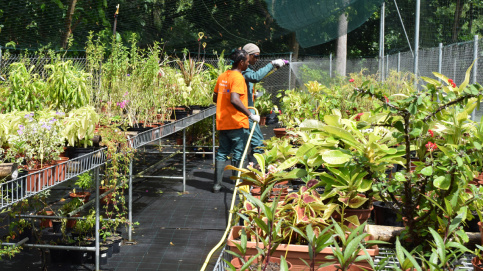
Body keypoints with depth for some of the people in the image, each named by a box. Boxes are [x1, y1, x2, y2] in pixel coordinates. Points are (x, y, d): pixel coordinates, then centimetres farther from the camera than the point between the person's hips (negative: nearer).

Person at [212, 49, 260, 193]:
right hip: (237, 123, -8)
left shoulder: (222, 76, 10)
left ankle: (217, 184, 15)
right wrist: (250, 115, -26)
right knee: (238, 154, 2)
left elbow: (215, 98, 18)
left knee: (222, 152, 13)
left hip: (222, 122, 8)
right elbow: (235, 100, -28)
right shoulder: (238, 77, -15)